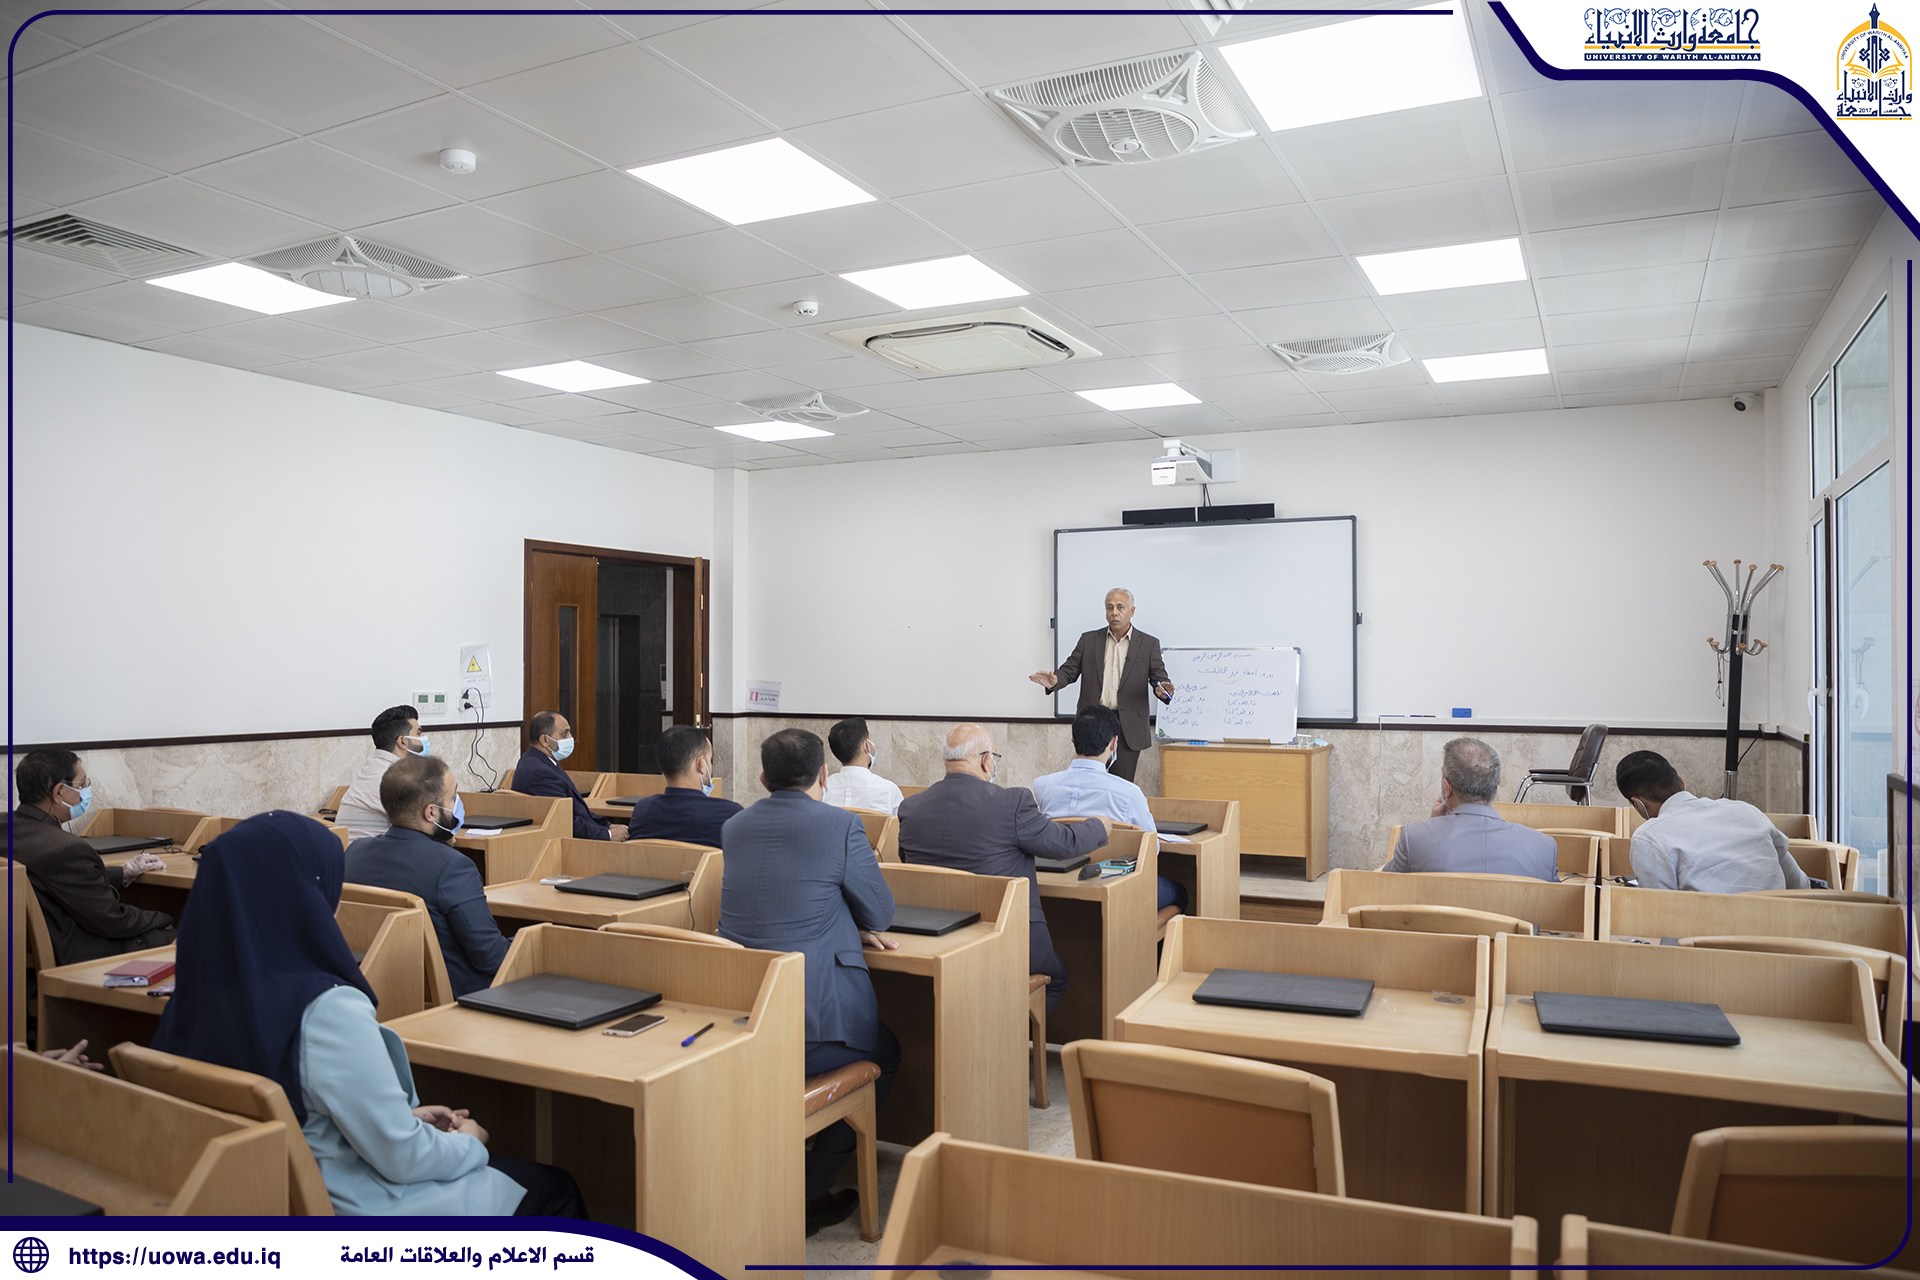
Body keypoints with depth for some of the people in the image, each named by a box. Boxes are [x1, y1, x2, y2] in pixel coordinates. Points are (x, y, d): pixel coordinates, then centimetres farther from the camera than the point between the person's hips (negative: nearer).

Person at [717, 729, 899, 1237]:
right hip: (812, 1025, -6)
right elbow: (880, 912, 0)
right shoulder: (840, 825, -11)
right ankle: (806, 1193, 18)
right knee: (886, 1052, 24)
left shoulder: (733, 827, 8)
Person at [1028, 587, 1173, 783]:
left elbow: (1159, 677, 2)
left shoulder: (1149, 644, 4)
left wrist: (1163, 690, -22)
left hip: (1128, 729, -1)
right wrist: (1054, 681, -15)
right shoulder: (1088, 640, 9)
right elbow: (1070, 669, 7)